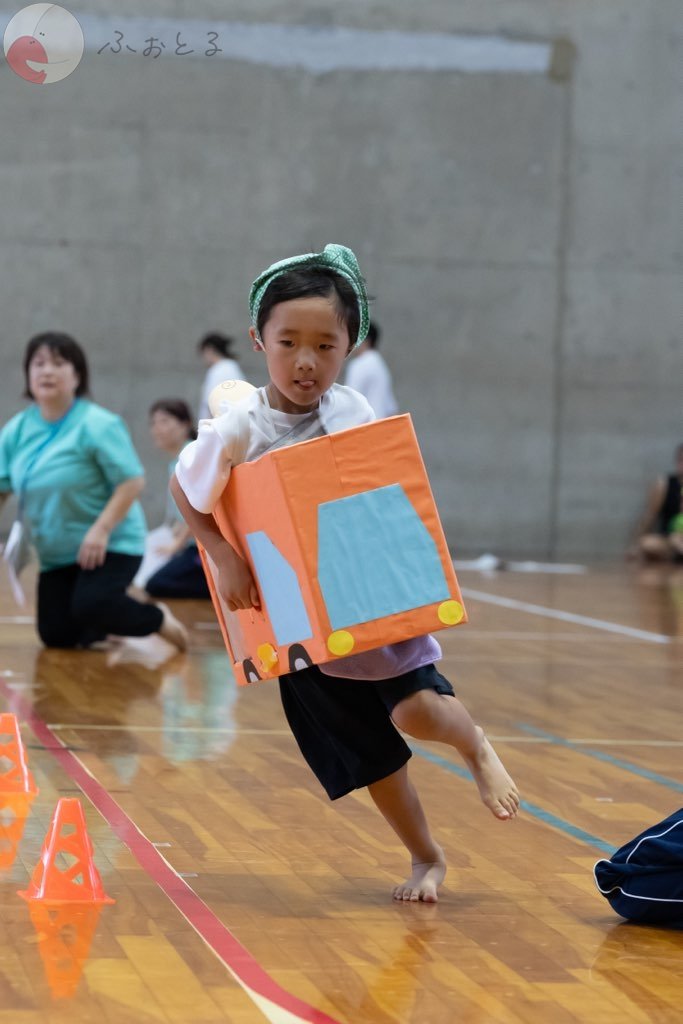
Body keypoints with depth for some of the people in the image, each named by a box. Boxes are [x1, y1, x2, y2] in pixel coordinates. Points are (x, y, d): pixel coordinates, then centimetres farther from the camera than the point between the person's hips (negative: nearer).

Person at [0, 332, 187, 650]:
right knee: (57, 635, -1)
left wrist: (101, 530, -26)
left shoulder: (97, 424, -17)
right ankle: (108, 624, 30)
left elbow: (132, 481, -18)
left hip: (110, 546, -6)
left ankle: (158, 619, 0)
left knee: (91, 607, -29)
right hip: (56, 555, 6)